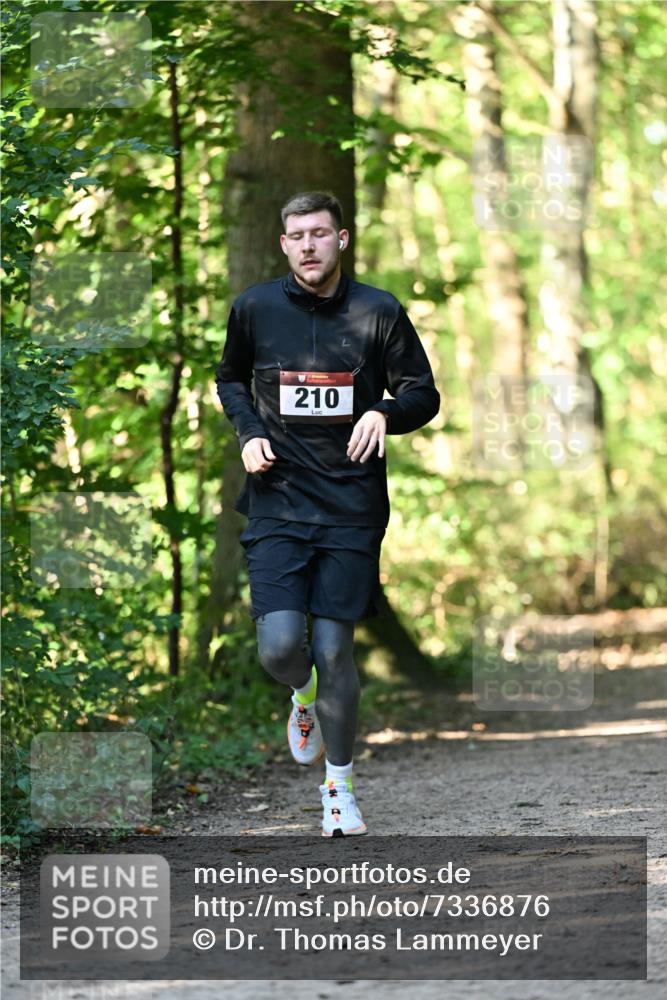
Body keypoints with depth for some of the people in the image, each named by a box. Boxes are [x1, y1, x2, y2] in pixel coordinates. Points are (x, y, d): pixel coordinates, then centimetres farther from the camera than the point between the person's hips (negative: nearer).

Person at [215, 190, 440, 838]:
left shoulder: (379, 313, 0)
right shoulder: (254, 308, 2)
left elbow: (424, 395, 6)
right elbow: (230, 380, 20)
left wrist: (385, 412, -15)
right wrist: (248, 431, 1)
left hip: (351, 509, 0)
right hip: (277, 501, 1)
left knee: (335, 652, -1)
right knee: (279, 647, -13)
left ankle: (338, 785, 18)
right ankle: (304, 696, 25)